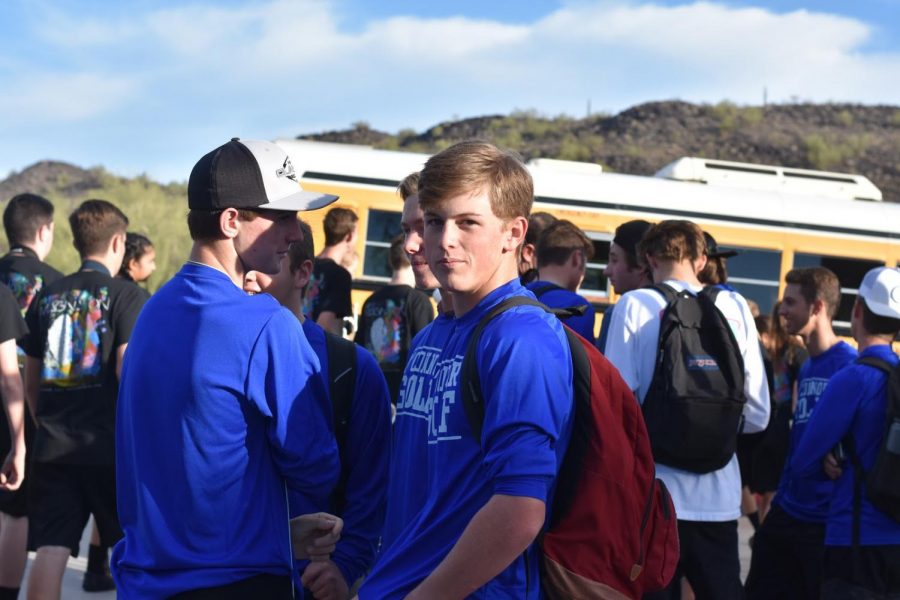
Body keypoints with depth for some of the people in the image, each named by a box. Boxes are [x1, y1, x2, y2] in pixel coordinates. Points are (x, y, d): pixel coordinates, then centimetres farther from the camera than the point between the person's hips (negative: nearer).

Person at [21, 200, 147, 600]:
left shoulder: (47, 297, 10)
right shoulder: (123, 296, -5)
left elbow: (30, 380, 14)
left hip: (52, 446, 4)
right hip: (110, 445, -4)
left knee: (51, 549, 1)